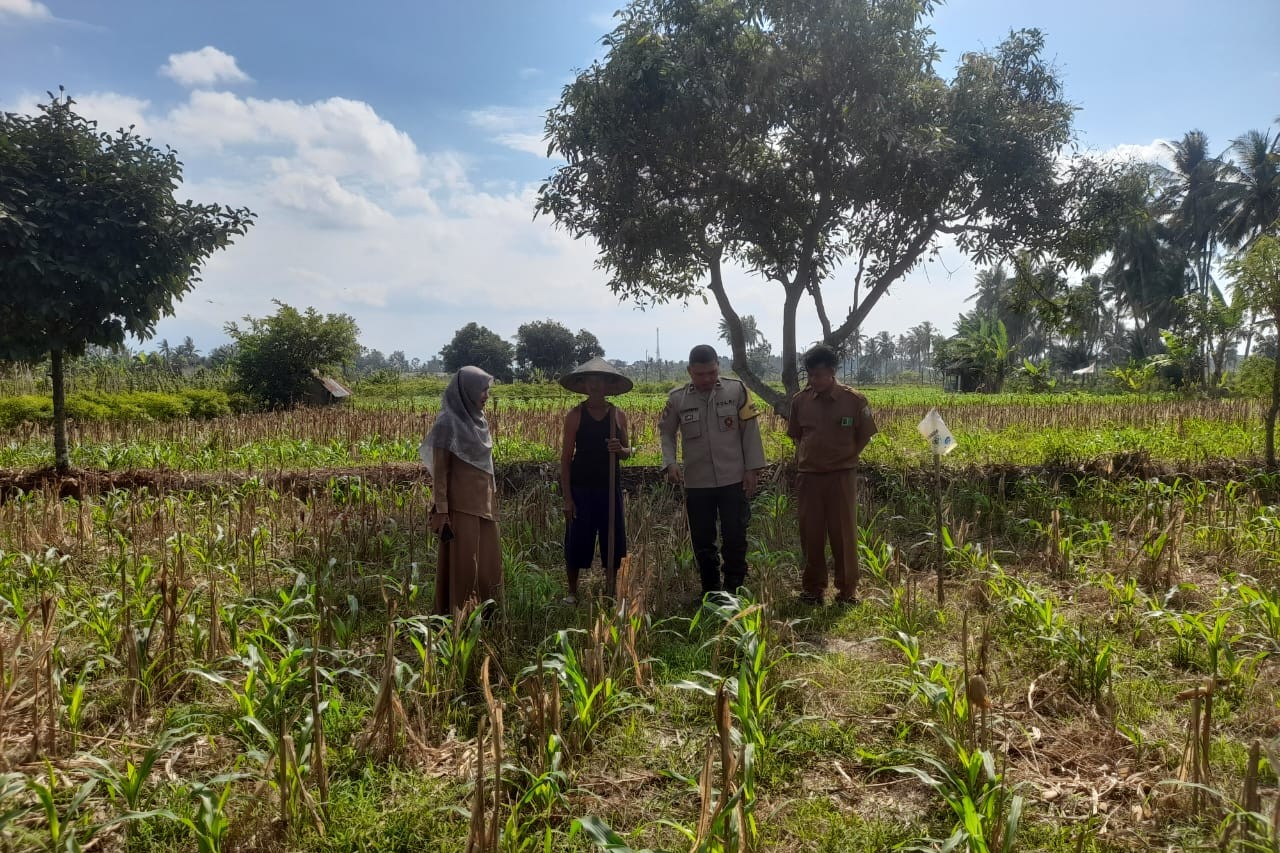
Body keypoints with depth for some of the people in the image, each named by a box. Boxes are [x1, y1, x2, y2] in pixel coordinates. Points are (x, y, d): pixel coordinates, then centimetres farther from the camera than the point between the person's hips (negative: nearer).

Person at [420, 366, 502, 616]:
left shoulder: (479, 421, 11)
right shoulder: (448, 424, -11)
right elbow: (439, 472, -13)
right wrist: (441, 512, -17)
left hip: (484, 504, 8)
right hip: (461, 506, -8)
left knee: (488, 564, 12)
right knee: (462, 566, -1)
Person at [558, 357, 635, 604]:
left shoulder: (618, 414, 4)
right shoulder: (575, 415, -3)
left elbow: (627, 452, 11)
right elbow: (566, 457, -3)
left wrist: (620, 450, -15)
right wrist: (567, 498, -8)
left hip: (610, 486, 2)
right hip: (581, 487, -2)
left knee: (613, 541, 7)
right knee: (577, 540, 3)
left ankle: (611, 591, 23)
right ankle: (572, 592, 22)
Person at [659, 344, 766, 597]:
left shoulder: (737, 390, -4)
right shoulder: (677, 399, -1)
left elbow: (750, 431, -1)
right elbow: (666, 433, 8)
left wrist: (752, 469, -4)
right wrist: (670, 463, -8)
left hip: (733, 480, -2)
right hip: (696, 483, 2)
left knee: (735, 538, 2)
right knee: (702, 540, 11)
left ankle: (733, 591, 17)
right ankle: (710, 590, 27)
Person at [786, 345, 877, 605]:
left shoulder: (854, 400, -8)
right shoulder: (800, 400, 0)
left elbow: (864, 437, 4)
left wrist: (845, 458, 2)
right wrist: (805, 458, 6)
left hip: (841, 475, -2)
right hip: (808, 476, 2)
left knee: (843, 534, 4)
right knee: (810, 534, 8)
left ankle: (847, 590, 16)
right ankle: (812, 588, 21)